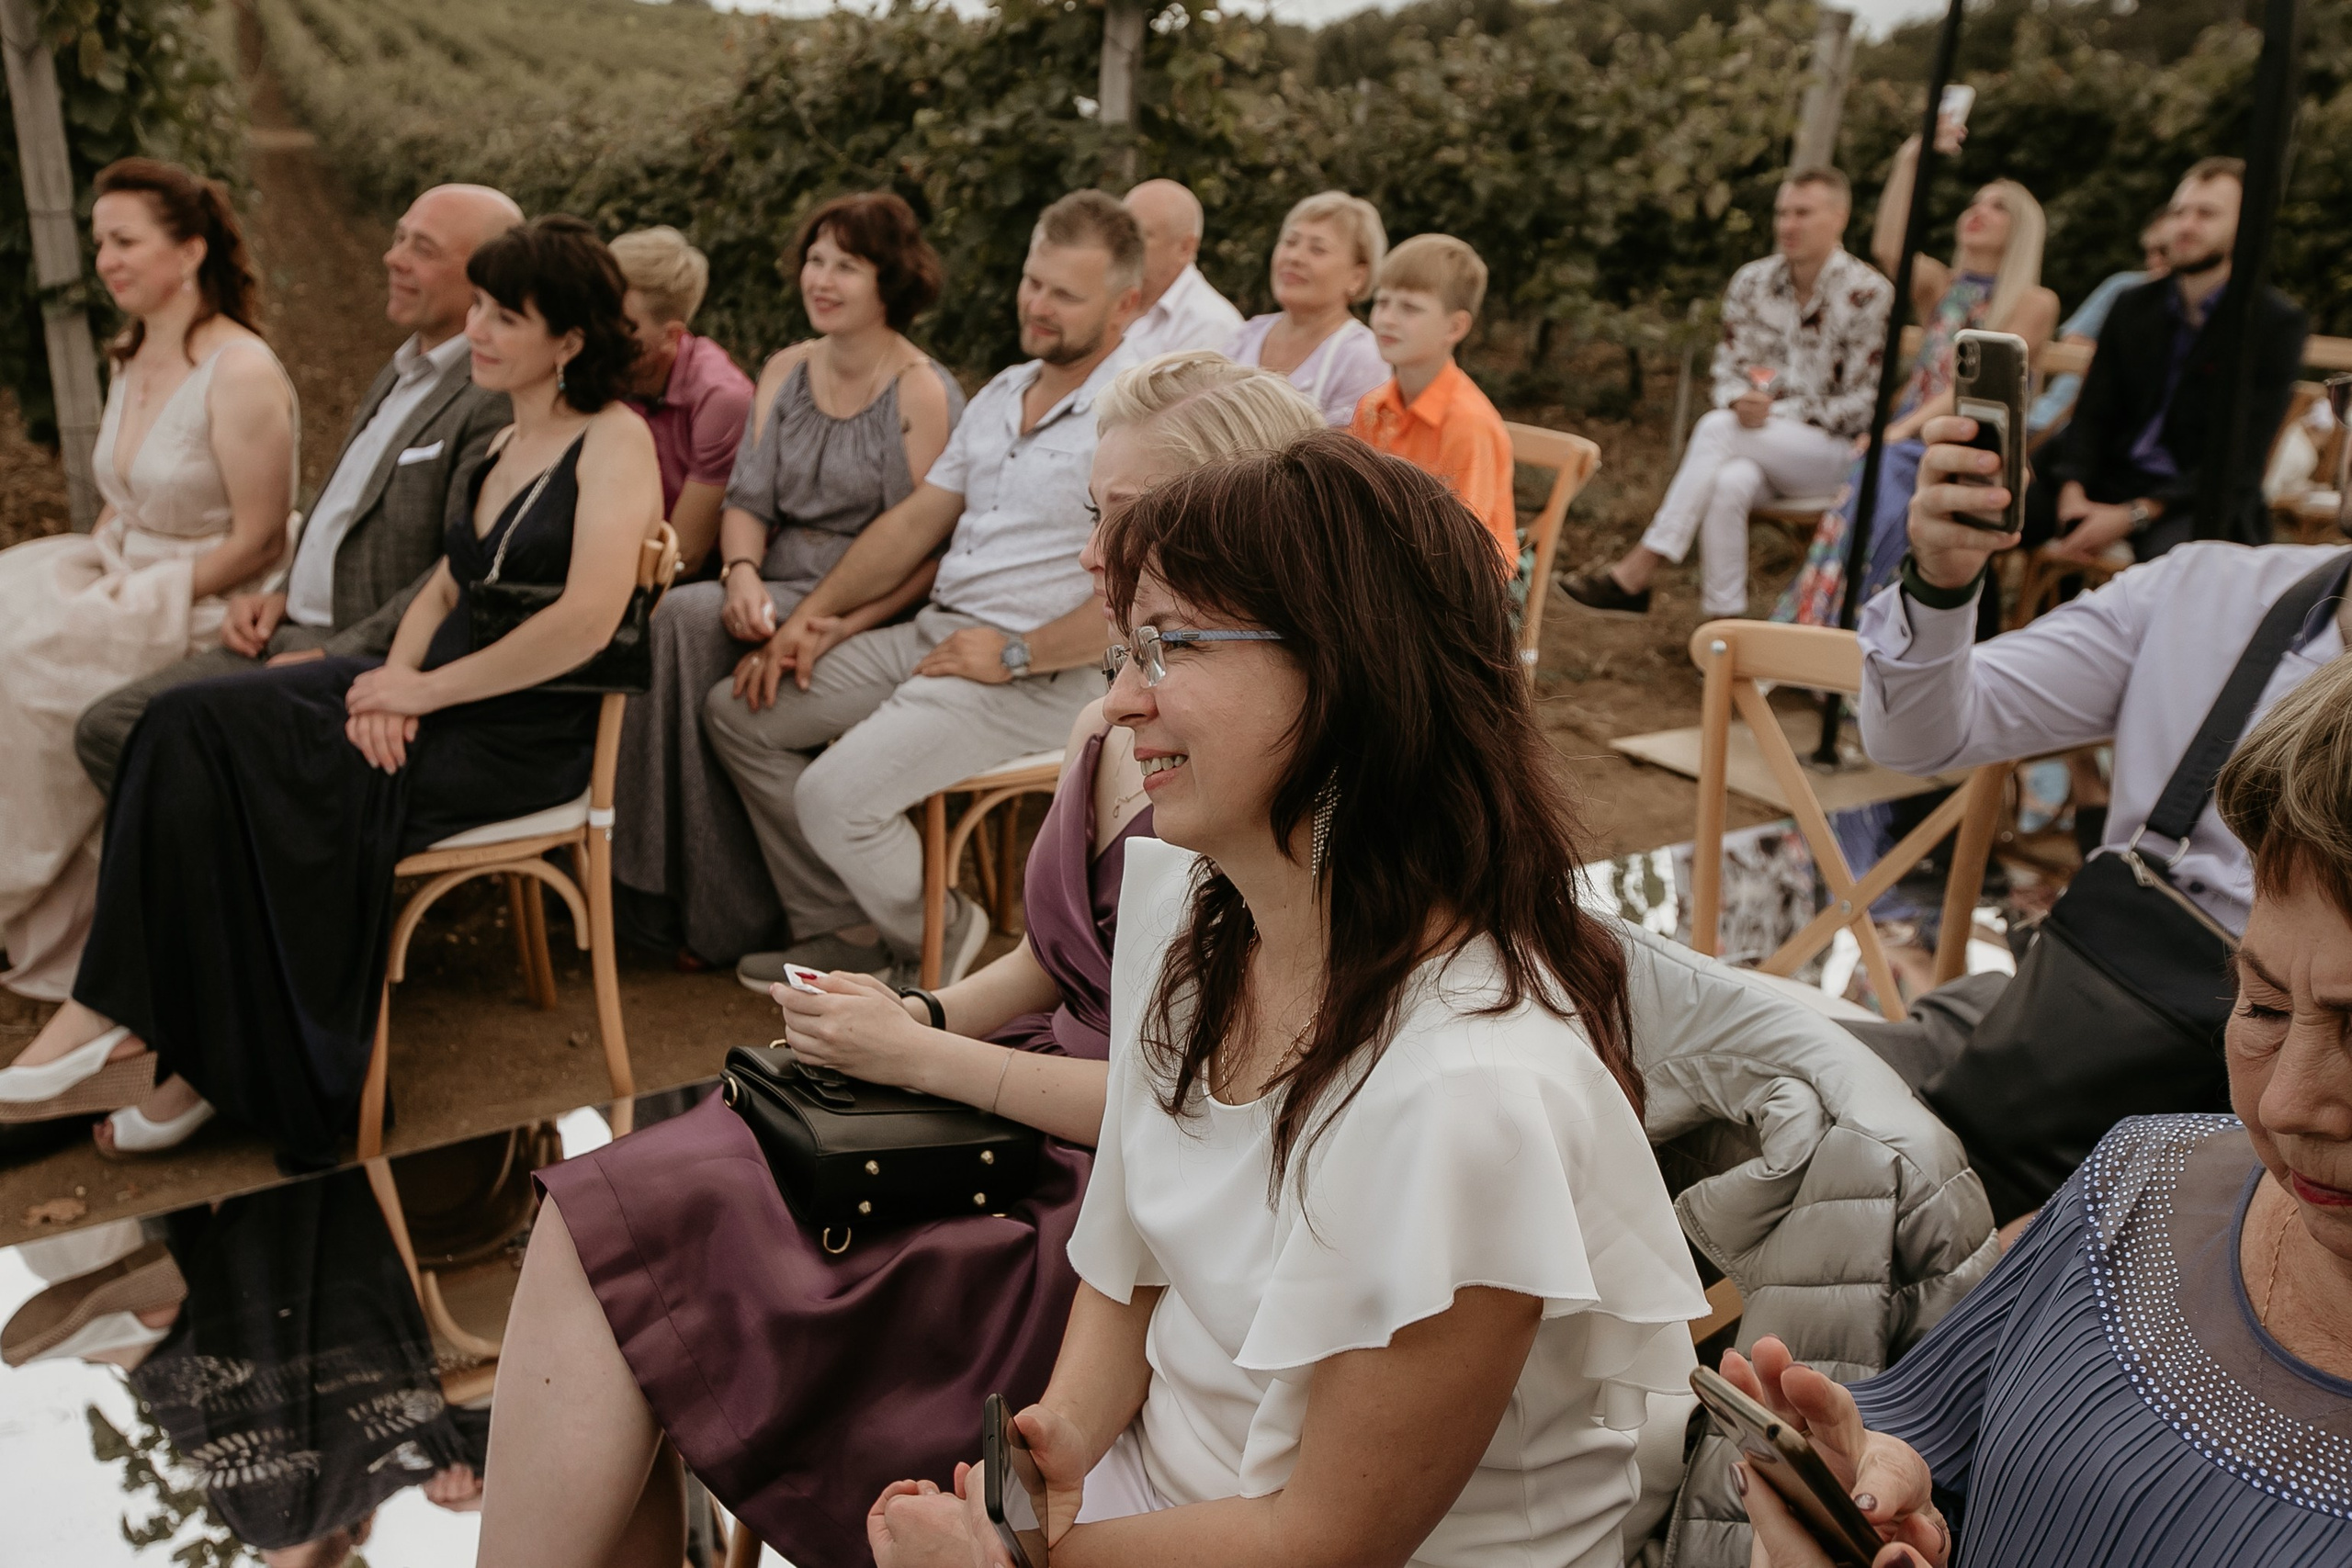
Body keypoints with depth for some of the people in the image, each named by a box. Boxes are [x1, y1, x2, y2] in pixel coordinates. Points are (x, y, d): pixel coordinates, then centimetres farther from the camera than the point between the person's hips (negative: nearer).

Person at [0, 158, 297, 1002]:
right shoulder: (132, 361, 11)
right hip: (119, 579, 8)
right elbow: (122, 501, 20)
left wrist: (144, 600, -17)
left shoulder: (242, 373, -16)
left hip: (213, 612, -8)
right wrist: (88, 574, 1)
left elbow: (258, 544, -18)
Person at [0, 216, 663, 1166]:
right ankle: (115, 1020, -13)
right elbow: (443, 591, 19)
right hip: (440, 702, 8)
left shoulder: (614, 440, -7)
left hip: (527, 736, -8)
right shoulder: (503, 448, 22)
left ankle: (215, 1068, -1)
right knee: (192, 724, -12)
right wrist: (394, 682, -3)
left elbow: (587, 622, -21)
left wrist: (425, 689, -14)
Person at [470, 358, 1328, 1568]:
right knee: (592, 1229, -7)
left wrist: (923, 1057, -14)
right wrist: (923, 1016, 1)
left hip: (1103, 1206, -8)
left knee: (609, 1241, -11)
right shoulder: (1107, 730, 10)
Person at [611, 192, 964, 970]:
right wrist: (741, 571, -12)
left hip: (866, 614, -6)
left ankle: (722, 916, -18)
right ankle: (671, 896, -18)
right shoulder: (785, 371, 16)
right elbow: (747, 496, 10)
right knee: (686, 619, -27)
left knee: (689, 616, -28)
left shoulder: (922, 393, -6)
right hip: (775, 594, 6)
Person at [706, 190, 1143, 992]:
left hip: (1039, 677, -9)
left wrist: (1014, 654, -17)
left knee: (835, 797, -23)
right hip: (933, 632, 9)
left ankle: (934, 931, 9)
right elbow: (914, 519, 18)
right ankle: (845, 929, 12)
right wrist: (813, 613, 8)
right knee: (737, 711, 4)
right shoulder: (1002, 393, 14)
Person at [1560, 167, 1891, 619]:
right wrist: (1740, 403, -16)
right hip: (1755, 447, 3)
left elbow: (1860, 407, -8)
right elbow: (1728, 369, 8)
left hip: (1833, 454, -3)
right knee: (1729, 483, -34)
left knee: (1717, 428, -30)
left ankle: (1637, 572, -29)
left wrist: (1775, 412, -16)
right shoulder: (1752, 281, 7)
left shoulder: (1868, 294, -7)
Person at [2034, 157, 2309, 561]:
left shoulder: (2278, 324, -2)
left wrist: (2134, 514, -20)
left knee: (2172, 556, -40)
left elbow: (2241, 456, -9)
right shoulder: (2132, 306, 12)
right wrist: (2072, 492, -14)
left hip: (2199, 500, -4)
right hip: (2107, 480, 5)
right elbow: (2093, 415, 8)